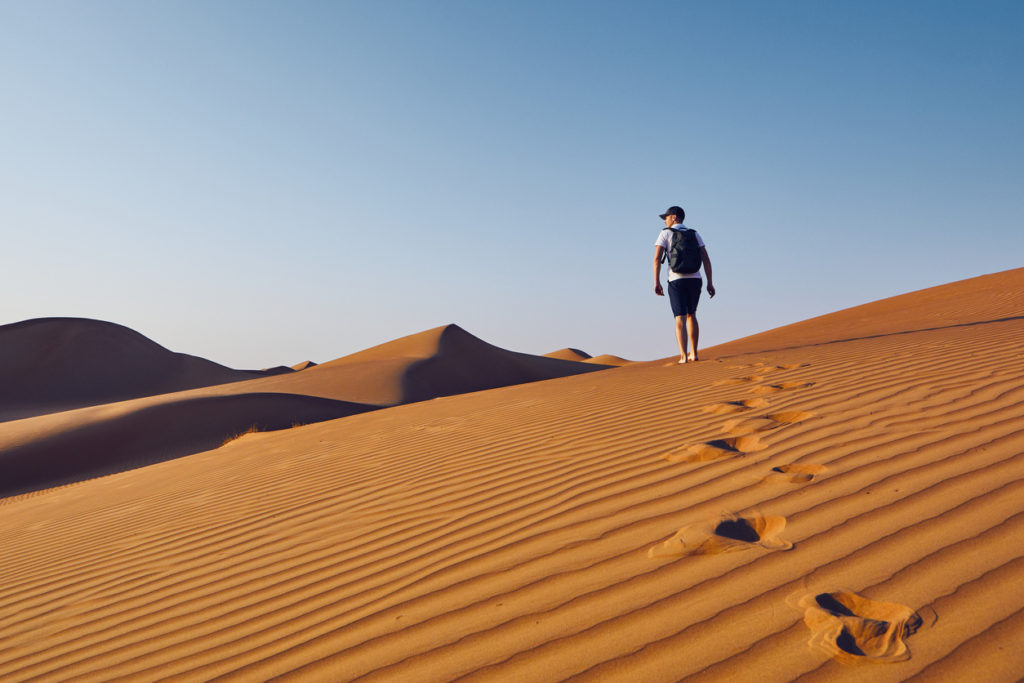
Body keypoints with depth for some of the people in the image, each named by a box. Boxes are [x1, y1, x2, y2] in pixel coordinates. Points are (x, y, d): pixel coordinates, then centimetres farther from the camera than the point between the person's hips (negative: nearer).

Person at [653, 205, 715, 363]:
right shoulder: (694, 234, 14)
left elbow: (657, 258, -8)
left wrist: (656, 282, -7)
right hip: (695, 279, 3)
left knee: (680, 319, -3)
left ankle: (684, 356, -15)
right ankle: (693, 353, 19)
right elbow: (706, 259, 6)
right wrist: (710, 283, 8)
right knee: (691, 315, 20)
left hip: (676, 280, -3)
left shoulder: (666, 233, 4)